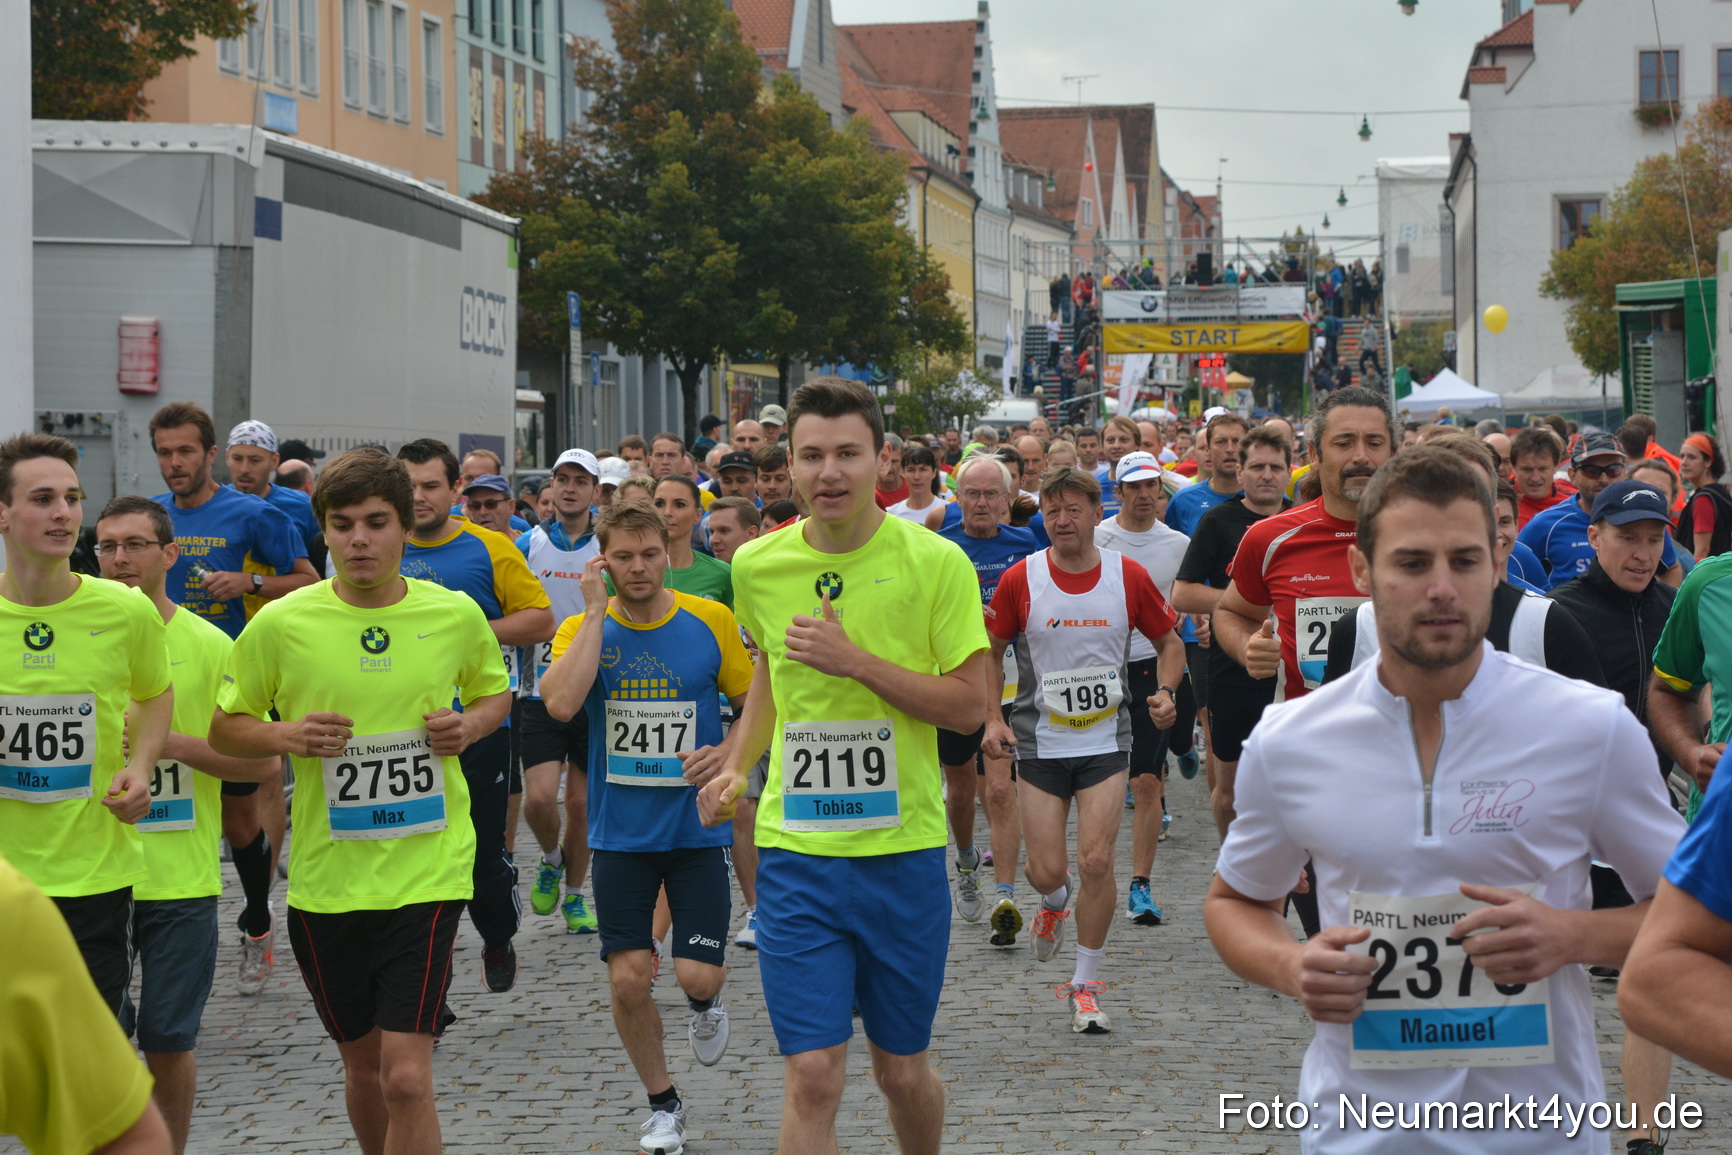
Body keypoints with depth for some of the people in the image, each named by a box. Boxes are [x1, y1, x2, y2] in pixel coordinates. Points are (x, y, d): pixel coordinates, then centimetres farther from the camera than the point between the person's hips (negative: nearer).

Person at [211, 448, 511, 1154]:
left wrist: (471, 725, -4)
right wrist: (285, 735, -14)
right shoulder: (280, 624, -4)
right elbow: (225, 730, 6)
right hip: (326, 878, 1)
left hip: (428, 872, -1)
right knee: (363, 1064, 16)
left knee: (406, 1075, -12)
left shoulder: (456, 615, -1)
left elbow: (495, 691, 18)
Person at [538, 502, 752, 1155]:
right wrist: (597, 611, -19)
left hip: (697, 827, -1)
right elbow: (560, 704, -23)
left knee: (698, 975, -8)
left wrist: (729, 754, -14)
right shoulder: (582, 629, -3)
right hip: (621, 832, 1)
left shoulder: (711, 623, -4)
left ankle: (704, 1007, 30)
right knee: (628, 978, -2)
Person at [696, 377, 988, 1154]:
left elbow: (970, 704, -10)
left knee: (902, 1071, 12)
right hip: (795, 850, 1)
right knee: (812, 1077, -6)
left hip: (903, 849, -1)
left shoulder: (935, 562, -8)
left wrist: (856, 661, -19)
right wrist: (738, 763, 8)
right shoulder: (757, 564, 1)